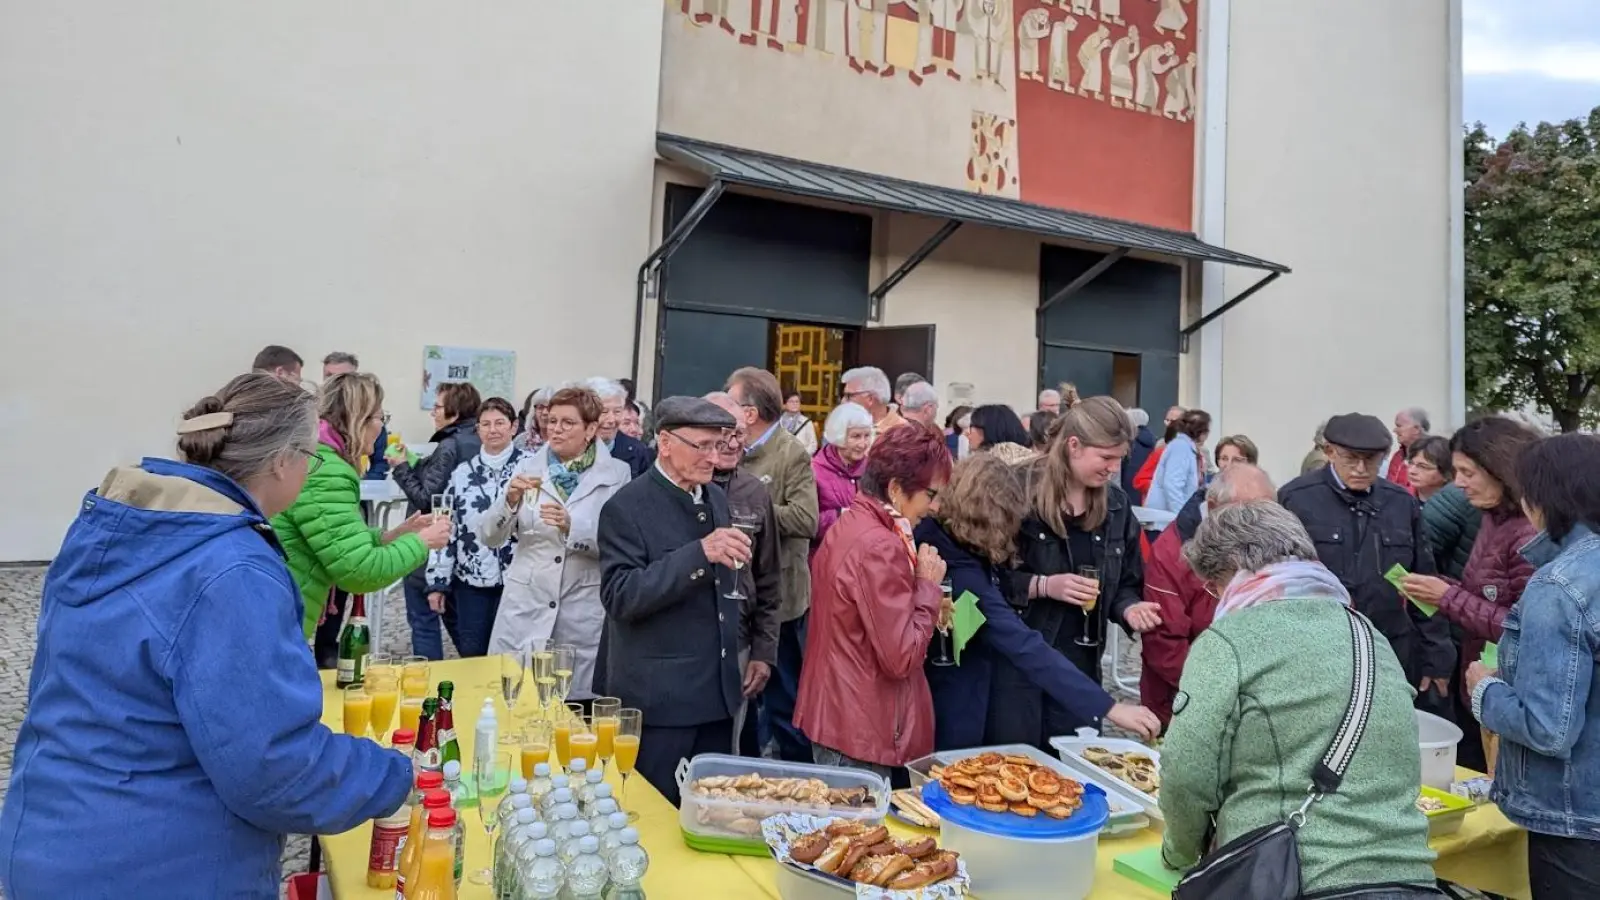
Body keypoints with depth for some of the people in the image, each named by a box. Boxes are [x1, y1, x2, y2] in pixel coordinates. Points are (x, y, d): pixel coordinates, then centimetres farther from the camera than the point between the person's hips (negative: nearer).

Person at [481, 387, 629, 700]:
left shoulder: (616, 474, -3)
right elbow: (490, 537, 1)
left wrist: (572, 527, -22)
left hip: (584, 615, -2)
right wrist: (510, 500, -17)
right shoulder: (528, 467, 4)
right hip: (525, 608, 2)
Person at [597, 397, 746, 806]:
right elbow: (619, 597, -22)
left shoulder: (716, 497, 8)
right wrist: (700, 552, -31)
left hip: (717, 692, 7)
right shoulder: (627, 507, -14)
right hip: (658, 698, -6)